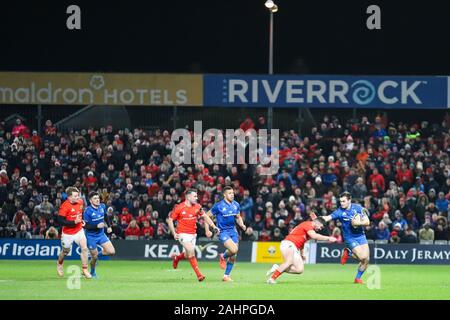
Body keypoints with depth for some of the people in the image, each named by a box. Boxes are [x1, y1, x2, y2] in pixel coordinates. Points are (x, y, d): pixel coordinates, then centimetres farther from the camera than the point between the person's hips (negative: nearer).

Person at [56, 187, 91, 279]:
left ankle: (85, 270, -6)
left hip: (79, 230, 4)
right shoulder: (65, 206, -22)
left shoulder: (80, 202, -3)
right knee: (66, 251, 14)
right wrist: (74, 222, -28)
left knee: (84, 248, -14)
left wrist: (82, 220, 5)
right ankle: (59, 264, 46)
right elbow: (60, 221, -24)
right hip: (67, 233, -4)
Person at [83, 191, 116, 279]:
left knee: (112, 252, -8)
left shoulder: (102, 207, -4)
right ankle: (92, 272, 28)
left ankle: (99, 253, 21)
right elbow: (85, 226, -20)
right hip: (91, 236, -5)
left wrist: (109, 226, 8)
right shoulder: (88, 211, -21)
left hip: (101, 234, 5)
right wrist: (97, 226, -29)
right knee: (94, 256, 1)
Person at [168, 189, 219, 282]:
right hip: (183, 234, -5)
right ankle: (199, 275, -17)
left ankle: (176, 258, 45)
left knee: (188, 255, 10)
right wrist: (174, 233, -10)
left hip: (193, 234, 5)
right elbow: (170, 220, -4)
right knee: (191, 251, -20)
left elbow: (205, 216, 12)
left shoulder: (197, 207, 1)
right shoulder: (179, 208, -12)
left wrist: (213, 226, 0)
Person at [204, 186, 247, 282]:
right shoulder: (219, 206, -11)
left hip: (233, 231, 6)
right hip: (223, 232, -6)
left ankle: (226, 276, 18)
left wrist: (242, 225, -1)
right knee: (234, 249, -25)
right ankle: (223, 257, 7)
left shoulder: (236, 205, 5)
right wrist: (207, 230, -8)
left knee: (233, 256, 3)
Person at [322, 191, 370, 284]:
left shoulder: (357, 208, -6)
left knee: (366, 260, -1)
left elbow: (367, 222, -7)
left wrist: (359, 223, -24)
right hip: (350, 238, -3)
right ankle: (348, 252, 10)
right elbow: (328, 218, -25)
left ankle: (358, 278, 19)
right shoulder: (340, 211, -12)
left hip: (360, 235, 3)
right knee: (362, 258, -19)